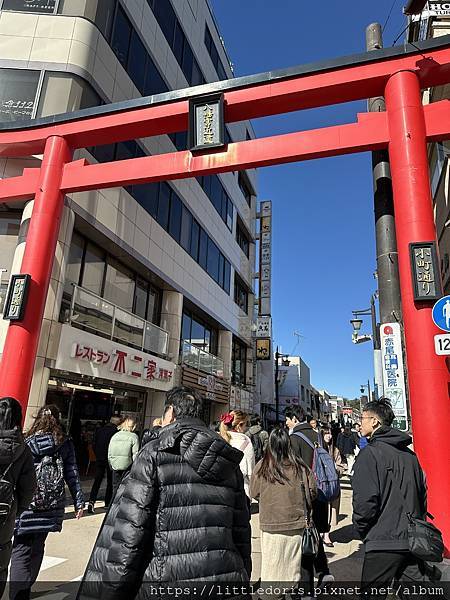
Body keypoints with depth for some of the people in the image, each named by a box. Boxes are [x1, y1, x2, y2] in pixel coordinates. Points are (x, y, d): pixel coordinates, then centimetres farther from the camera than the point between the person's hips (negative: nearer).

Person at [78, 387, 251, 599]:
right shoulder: (229, 463, 6)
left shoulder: (154, 454, -9)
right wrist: (241, 578, 20)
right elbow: (241, 535, 10)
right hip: (228, 582, 5)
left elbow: (127, 534, -12)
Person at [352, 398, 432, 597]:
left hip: (383, 541, -7)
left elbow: (365, 499, -19)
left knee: (372, 593, 6)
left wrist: (361, 529, -3)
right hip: (413, 540, 7)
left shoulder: (370, 452, -15)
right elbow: (423, 493, 16)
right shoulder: (409, 453, 8)